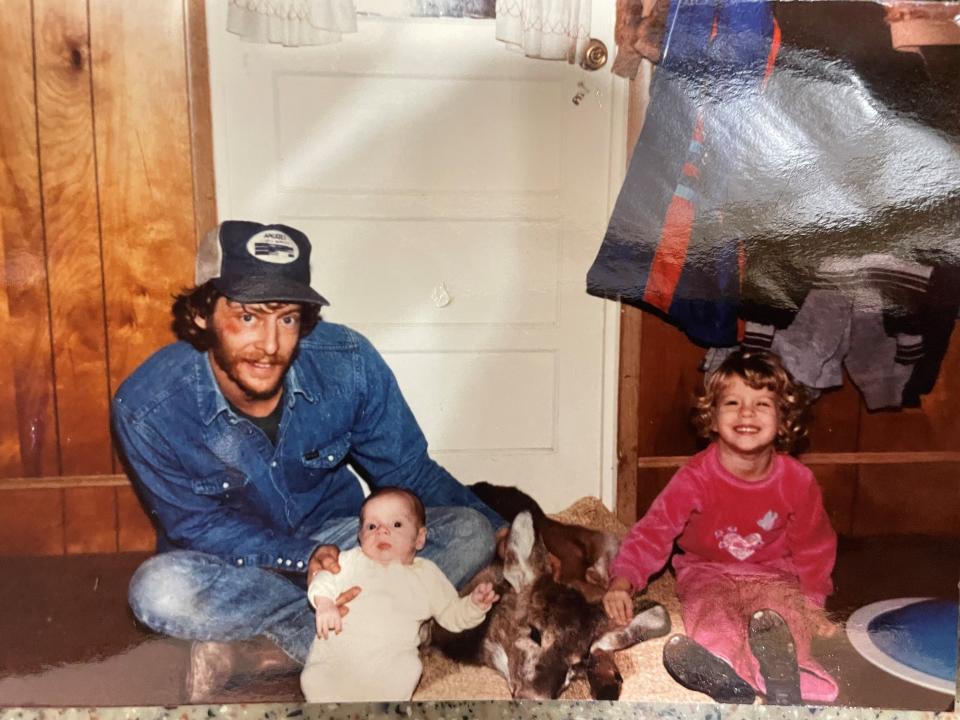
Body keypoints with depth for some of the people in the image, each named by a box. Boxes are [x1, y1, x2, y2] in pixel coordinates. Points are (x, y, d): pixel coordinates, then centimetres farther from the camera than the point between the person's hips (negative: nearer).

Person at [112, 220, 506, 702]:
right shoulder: (146, 409, -23)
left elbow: (407, 473, -6)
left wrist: (499, 530, -9)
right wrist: (305, 557, -28)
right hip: (231, 563, -2)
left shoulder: (347, 363, -20)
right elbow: (195, 524, -14)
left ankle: (258, 653, -25)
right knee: (157, 590, -35)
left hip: (338, 536, 2)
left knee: (469, 534, -21)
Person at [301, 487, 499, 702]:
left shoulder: (426, 573, 21)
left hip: (391, 657, 0)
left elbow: (452, 615, 22)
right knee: (314, 680, -27)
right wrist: (324, 603, -12)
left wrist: (475, 604, 2)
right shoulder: (353, 560, 22)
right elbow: (326, 578, 10)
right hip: (338, 647, 1)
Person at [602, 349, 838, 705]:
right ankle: (732, 681, -57)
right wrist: (622, 581, -32)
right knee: (709, 608, -32)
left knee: (788, 606, -30)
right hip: (708, 573, -1)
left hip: (771, 576, 1)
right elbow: (654, 530, -19)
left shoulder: (798, 481, -12)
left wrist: (813, 599, 0)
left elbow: (813, 546, 4)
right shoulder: (696, 477, -19)